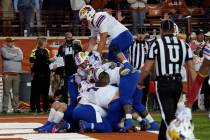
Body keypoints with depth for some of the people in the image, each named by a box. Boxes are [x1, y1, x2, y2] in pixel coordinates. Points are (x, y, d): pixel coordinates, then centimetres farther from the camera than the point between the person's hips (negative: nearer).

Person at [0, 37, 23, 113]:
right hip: (7, 74, -4)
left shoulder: (17, 49, 15)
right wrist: (15, 55, 0)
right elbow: (6, 55, -15)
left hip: (16, 74, 4)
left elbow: (21, 57, -3)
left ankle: (16, 108, 8)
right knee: (6, 92, -6)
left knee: (16, 92, 4)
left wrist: (11, 57, -7)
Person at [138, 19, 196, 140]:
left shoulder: (157, 44, -3)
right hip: (178, 83, 4)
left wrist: (140, 81, 16)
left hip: (163, 83, -4)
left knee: (168, 116, -8)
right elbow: (191, 68, 5)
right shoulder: (184, 45, 8)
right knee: (169, 114, 20)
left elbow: (147, 68, -2)